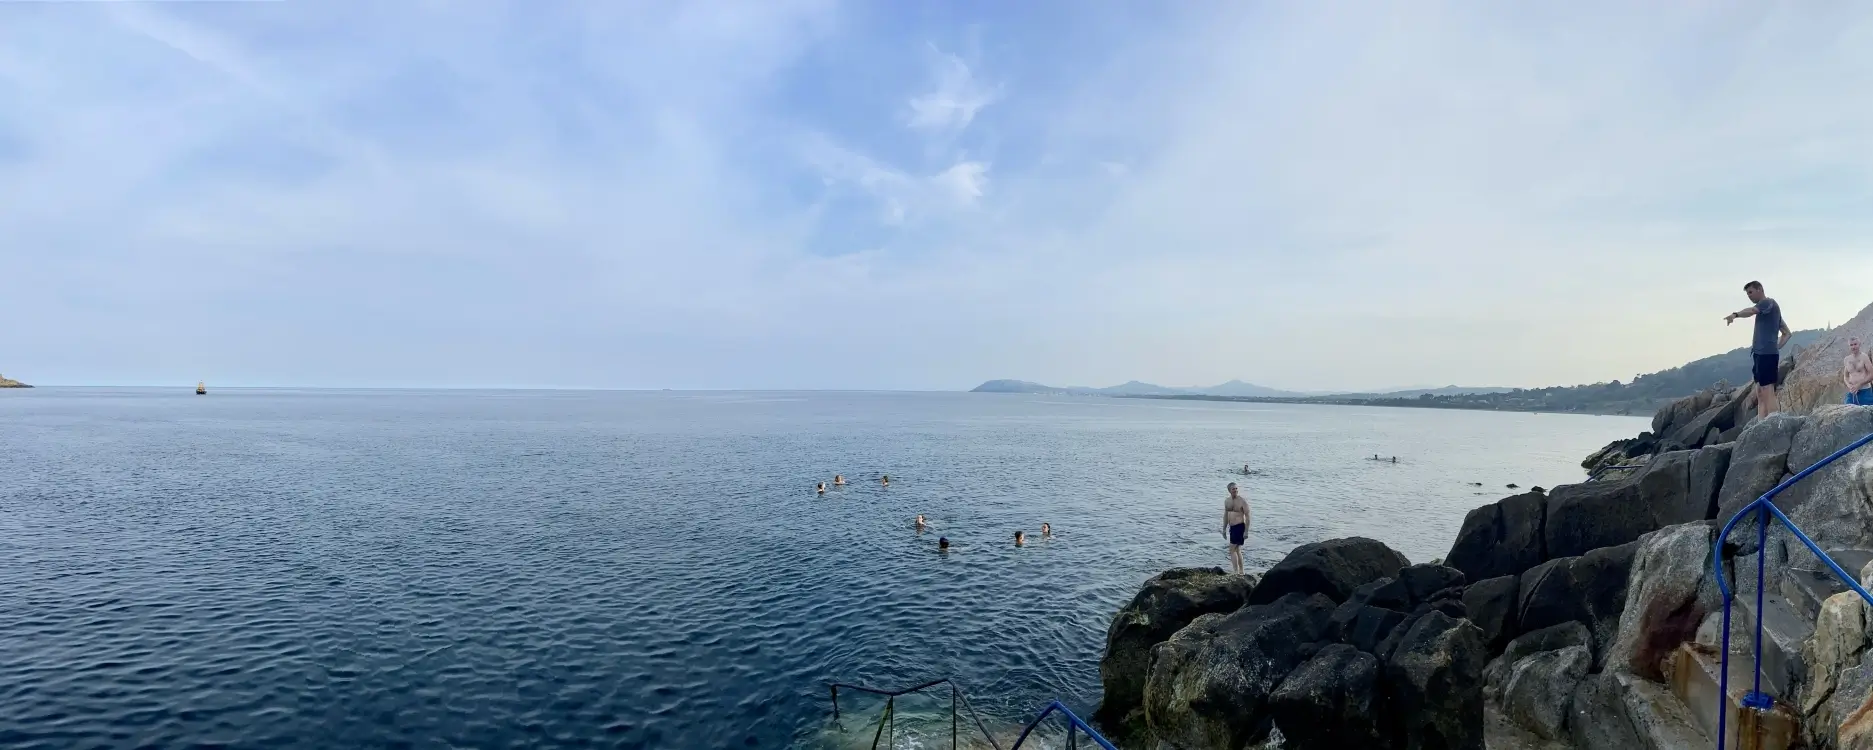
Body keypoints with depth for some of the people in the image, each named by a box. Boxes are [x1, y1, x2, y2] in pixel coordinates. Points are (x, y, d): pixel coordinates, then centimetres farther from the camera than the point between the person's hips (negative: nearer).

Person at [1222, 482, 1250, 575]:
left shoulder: (1242, 501, -11)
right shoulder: (1227, 501, 9)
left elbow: (1247, 516, -12)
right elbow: (1226, 515, 19)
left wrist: (1246, 531, -16)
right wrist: (1224, 529, 18)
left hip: (1240, 526, -8)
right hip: (1232, 527, 8)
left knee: (1232, 550, -11)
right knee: (1237, 550, 14)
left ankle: (1236, 572, -10)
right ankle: (1241, 571, 23)